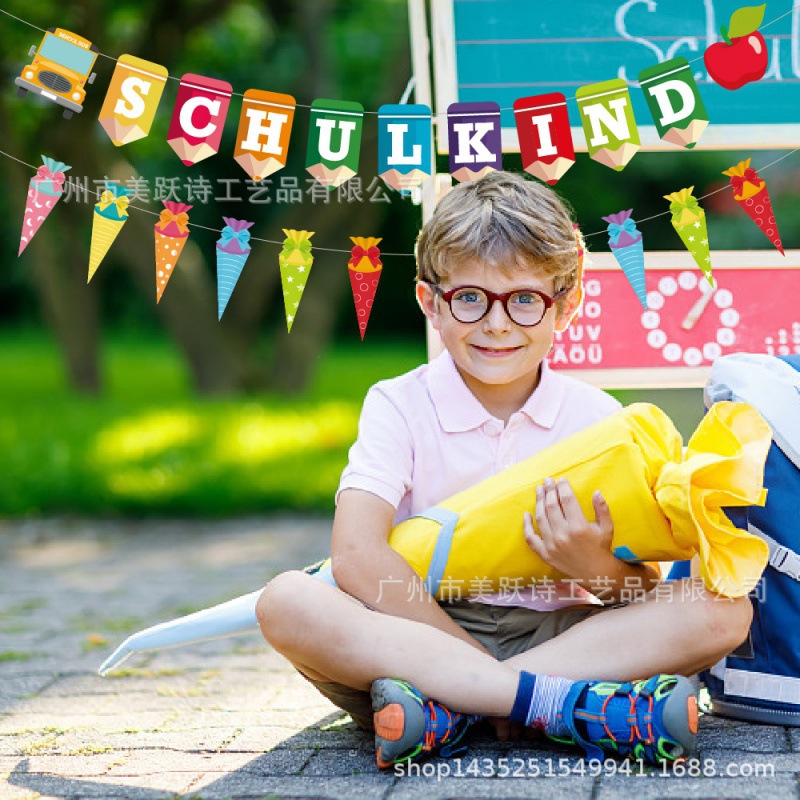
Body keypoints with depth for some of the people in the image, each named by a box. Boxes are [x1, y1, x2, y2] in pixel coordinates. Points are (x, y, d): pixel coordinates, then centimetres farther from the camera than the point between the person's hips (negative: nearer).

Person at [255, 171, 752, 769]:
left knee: (722, 610, -21)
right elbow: (356, 557, -17)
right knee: (287, 602, -29)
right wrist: (473, 655, -21)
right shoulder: (399, 406, -1)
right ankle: (567, 704, -34)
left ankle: (441, 706, -28)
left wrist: (599, 569, -21)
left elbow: (647, 601, 2)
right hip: (417, 634, -2)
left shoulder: (596, 418, 3)